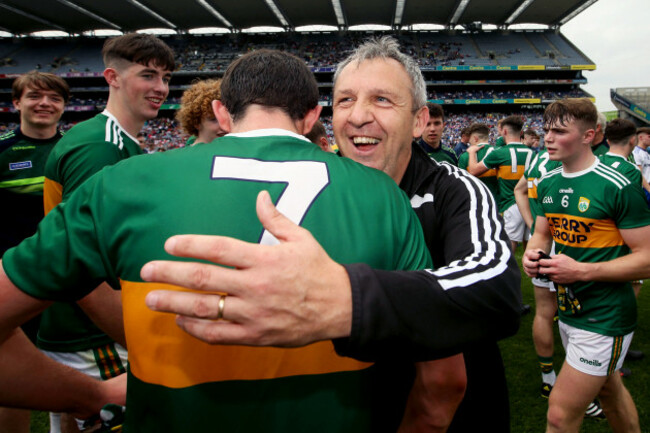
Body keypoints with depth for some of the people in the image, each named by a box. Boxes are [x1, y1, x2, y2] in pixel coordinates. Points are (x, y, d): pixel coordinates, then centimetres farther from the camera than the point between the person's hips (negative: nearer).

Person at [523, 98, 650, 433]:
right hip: (569, 310, 7)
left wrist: (581, 270, -24)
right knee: (608, 390, 27)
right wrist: (532, 254, -7)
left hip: (605, 317, -7)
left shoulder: (618, 188, -18)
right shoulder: (547, 184, 4)